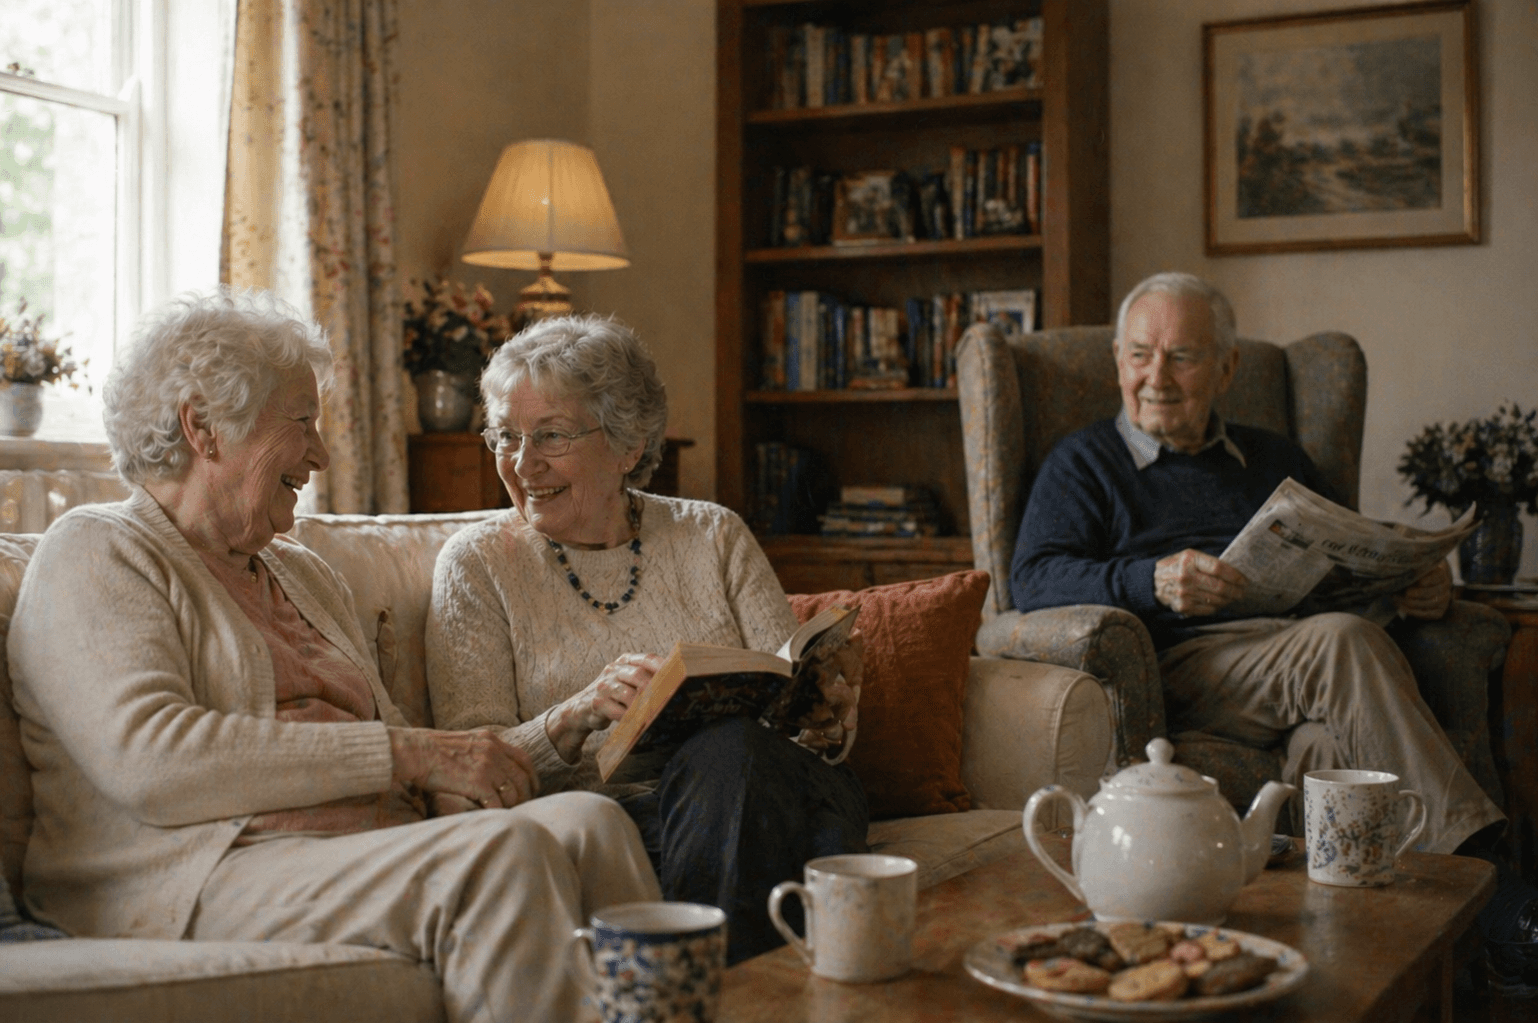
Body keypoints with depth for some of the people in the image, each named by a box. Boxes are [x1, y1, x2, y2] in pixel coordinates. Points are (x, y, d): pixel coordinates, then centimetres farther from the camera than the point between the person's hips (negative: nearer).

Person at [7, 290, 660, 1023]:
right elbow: (147, 760, -14)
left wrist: (461, 775, -3)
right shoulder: (96, 553, 4)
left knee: (587, 820, -22)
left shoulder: (305, 576, 28)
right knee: (502, 852, -31)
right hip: (206, 881, -7)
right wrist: (406, 753, -16)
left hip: (382, 862, 7)